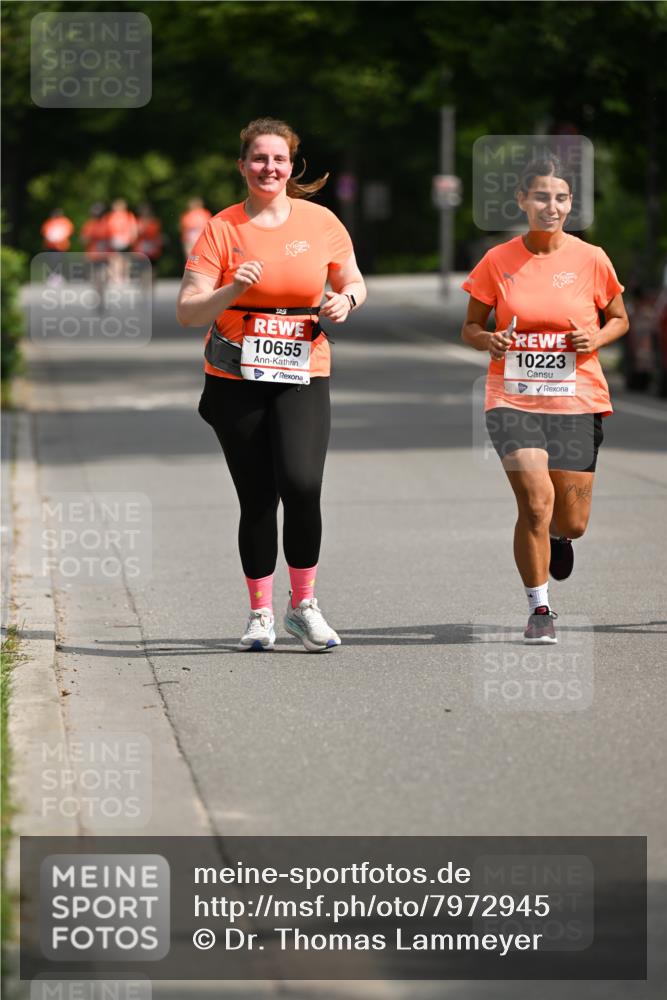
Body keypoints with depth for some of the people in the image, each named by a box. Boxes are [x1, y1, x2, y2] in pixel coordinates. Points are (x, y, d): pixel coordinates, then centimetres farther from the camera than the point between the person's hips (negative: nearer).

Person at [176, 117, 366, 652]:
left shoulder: (321, 222, 3)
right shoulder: (222, 229, -2)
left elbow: (353, 282, 17)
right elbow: (187, 312, -5)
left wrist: (345, 300, -6)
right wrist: (232, 290, -22)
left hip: (304, 377, 0)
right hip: (236, 381, 0)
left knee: (301, 485, -19)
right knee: (257, 499, 2)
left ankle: (304, 604, -1)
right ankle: (261, 614, 18)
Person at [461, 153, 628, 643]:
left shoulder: (591, 259, -1)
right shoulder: (497, 262, -1)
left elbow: (619, 318, 13)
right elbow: (470, 328, 9)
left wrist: (597, 337, -8)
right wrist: (490, 340, -14)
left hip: (577, 400, 1)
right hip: (513, 399, -1)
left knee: (572, 523, 3)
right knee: (536, 500, -19)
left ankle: (556, 535, 43)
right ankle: (539, 608, -1)